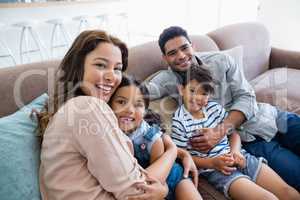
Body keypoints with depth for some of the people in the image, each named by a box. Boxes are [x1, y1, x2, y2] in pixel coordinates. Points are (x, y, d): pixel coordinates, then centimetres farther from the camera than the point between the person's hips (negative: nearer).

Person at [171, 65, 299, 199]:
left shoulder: (215, 108, 5)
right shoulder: (179, 122, -10)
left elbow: (234, 132, 13)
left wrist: (235, 151, -7)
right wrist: (212, 162, -18)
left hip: (239, 157, 6)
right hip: (213, 170, -5)